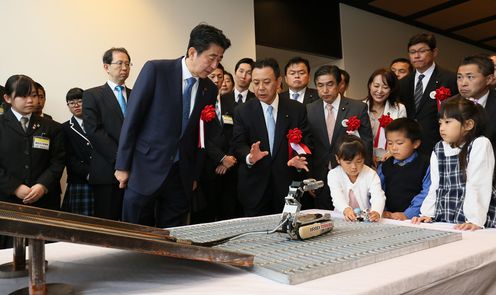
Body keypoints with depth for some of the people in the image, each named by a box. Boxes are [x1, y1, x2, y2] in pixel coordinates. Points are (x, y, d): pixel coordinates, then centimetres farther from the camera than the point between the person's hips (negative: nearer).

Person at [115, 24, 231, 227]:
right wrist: (122, 165, -7)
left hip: (181, 175, 4)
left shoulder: (210, 90, 5)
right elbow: (132, 118, -7)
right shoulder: (156, 70, -8)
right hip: (146, 169, -3)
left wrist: (195, 175, 13)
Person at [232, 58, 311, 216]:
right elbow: (238, 144, -5)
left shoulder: (297, 109, 3)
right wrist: (249, 157, -27)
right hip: (254, 189, 0)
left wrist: (299, 159, -20)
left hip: (288, 186, 1)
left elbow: (305, 142, 1)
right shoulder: (242, 111, 1)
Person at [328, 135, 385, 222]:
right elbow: (337, 197, -20)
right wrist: (346, 210, -42)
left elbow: (378, 196, -17)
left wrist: (376, 212, -38)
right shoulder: (333, 175, -5)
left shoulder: (370, 174, -3)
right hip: (343, 218, 0)